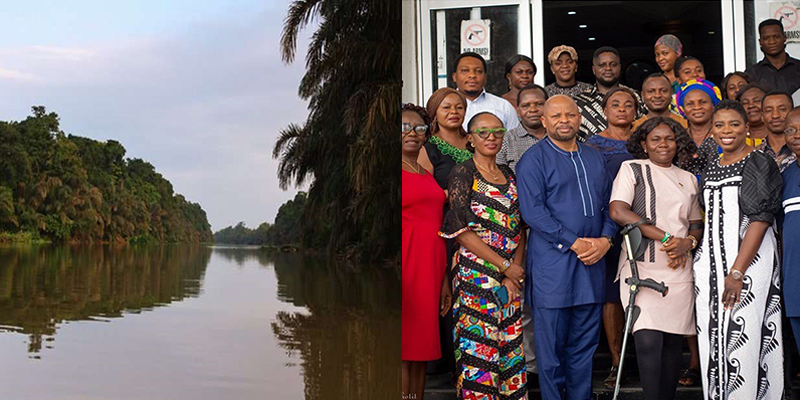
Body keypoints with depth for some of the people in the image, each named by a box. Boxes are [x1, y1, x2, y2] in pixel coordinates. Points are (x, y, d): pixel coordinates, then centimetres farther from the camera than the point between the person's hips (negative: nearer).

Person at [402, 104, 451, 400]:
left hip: (430, 267, 7)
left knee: (422, 349, 10)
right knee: (403, 351, -5)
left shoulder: (426, 174, 19)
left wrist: (443, 279, 16)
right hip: (406, 266, -7)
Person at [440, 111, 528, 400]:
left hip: (511, 275, 6)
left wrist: (515, 270, -3)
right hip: (476, 275, -5)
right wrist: (504, 266, -11)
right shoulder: (463, 174, -3)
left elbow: (520, 228, 12)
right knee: (478, 347, -5)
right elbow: (461, 231, -11)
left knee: (512, 347, 7)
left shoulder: (508, 175, 15)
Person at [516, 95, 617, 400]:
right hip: (552, 264, -5)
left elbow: (608, 205, 16)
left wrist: (605, 240, -3)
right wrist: (574, 243, -15)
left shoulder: (594, 158, 16)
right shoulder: (534, 159, -3)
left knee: (585, 343, 11)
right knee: (551, 343, 0)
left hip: (592, 261, 5)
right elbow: (532, 211, -12)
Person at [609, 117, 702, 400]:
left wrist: (688, 242, -3)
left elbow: (697, 224, 22)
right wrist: (665, 236, -12)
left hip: (679, 269, 5)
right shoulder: (632, 169, 4)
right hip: (642, 267, -4)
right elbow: (618, 212, -10)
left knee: (673, 341, 5)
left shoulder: (688, 179, 19)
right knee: (648, 340, -15)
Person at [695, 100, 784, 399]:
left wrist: (737, 272, -18)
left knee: (744, 337, -7)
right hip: (710, 262, 6)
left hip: (750, 261, -6)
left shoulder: (760, 164, -4)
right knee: (714, 340, 6)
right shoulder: (711, 169, 15)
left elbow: (760, 218, -12)